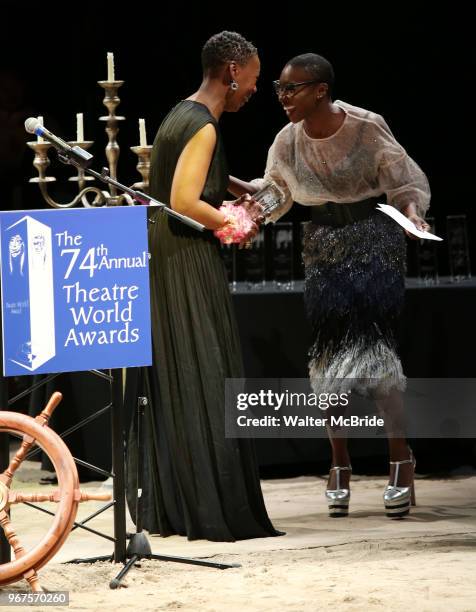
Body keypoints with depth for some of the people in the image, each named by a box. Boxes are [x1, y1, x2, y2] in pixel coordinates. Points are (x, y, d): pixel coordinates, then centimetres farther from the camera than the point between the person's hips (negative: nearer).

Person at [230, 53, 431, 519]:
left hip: (373, 240, -5)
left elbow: (405, 184, -5)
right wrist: (228, 183, -4)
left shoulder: (367, 127, -14)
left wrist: (413, 215, -24)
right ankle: (339, 468, 11)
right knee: (327, 350, 1)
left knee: (372, 344, -16)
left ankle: (401, 461, -8)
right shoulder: (288, 141, -1)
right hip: (323, 248, 5)